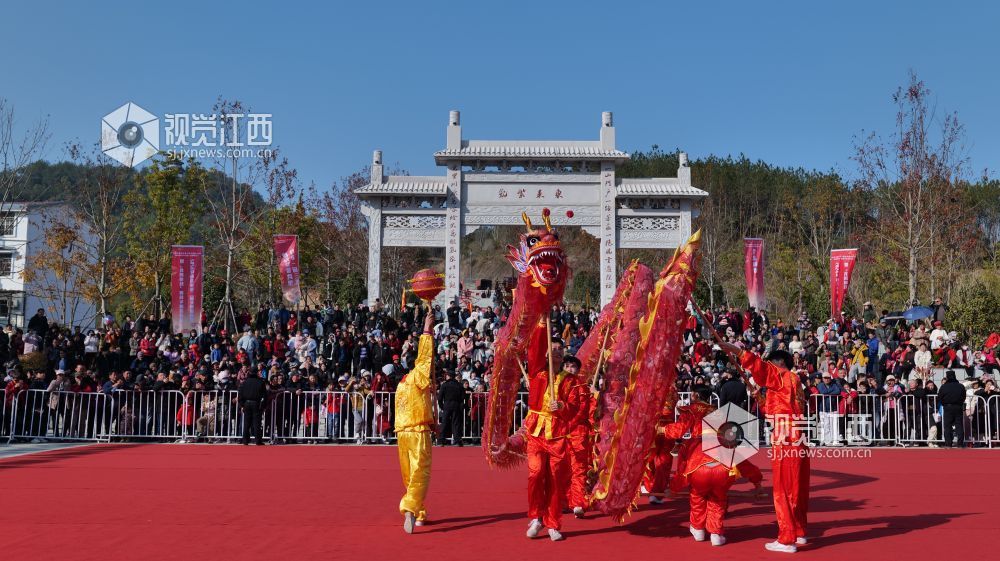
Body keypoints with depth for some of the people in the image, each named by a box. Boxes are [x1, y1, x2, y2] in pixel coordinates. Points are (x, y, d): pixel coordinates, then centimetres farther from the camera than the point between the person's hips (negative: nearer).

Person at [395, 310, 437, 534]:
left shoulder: (402, 383, 19)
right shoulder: (417, 377, -3)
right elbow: (425, 356, -7)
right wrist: (427, 331, 0)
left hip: (402, 433, 8)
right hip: (418, 431, -8)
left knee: (410, 475, 12)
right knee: (420, 474, -11)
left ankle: (418, 514, 20)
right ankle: (410, 509, -27)